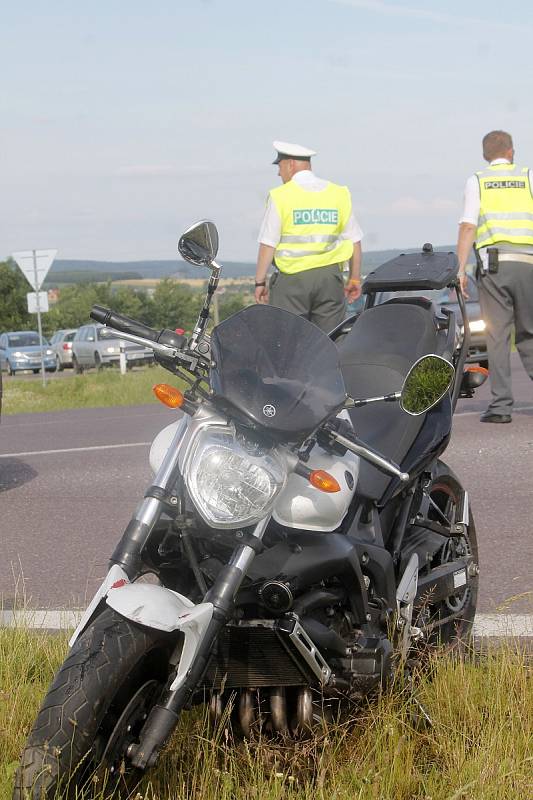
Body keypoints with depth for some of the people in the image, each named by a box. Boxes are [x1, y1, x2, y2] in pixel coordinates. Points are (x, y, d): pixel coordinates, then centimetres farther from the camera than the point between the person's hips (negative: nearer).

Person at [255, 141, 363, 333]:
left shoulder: (280, 196, -2)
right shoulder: (339, 193, 10)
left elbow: (268, 243, -5)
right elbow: (354, 240, 9)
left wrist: (260, 281, -1)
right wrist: (355, 278, 15)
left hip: (292, 278, -3)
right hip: (330, 277, 4)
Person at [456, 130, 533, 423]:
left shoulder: (477, 181, 10)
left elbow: (468, 227, 1)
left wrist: (461, 269, 0)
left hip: (492, 263, -1)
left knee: (497, 335, 0)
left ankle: (501, 404, -3)